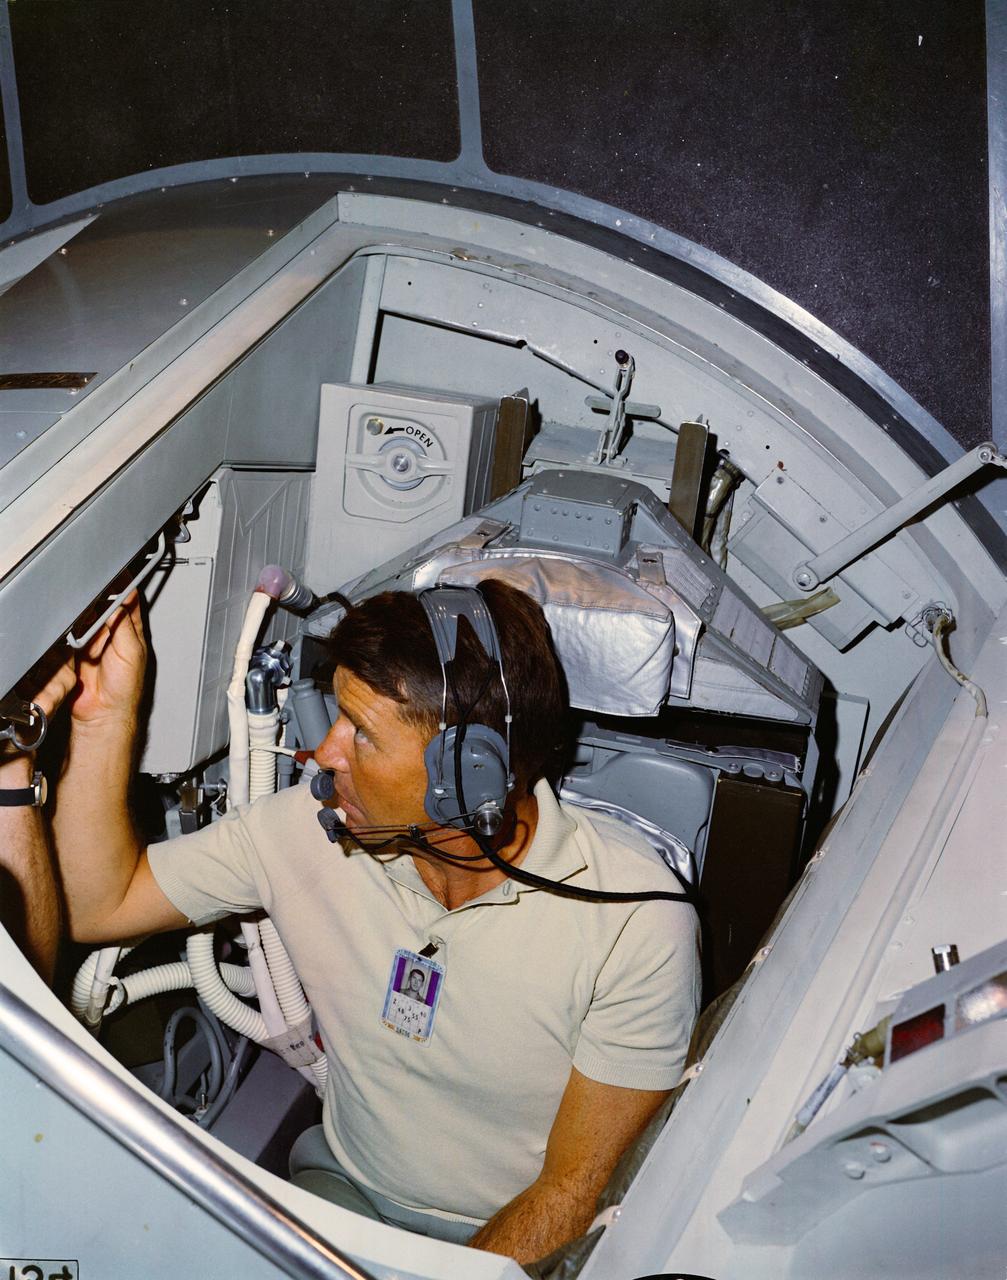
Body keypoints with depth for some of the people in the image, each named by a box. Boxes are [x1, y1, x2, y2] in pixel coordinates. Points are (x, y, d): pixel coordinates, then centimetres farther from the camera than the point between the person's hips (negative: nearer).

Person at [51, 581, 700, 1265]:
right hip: (344, 1190, 2)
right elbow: (96, 906, -2)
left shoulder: (636, 919, -23)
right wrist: (107, 716, -15)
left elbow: (578, 1193, -15)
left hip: (522, 1241, -2)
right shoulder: (307, 827, -11)